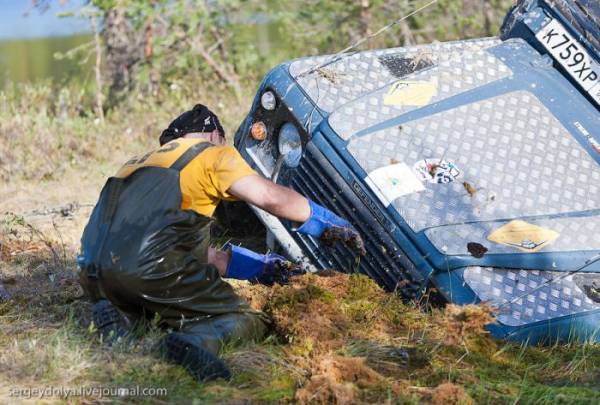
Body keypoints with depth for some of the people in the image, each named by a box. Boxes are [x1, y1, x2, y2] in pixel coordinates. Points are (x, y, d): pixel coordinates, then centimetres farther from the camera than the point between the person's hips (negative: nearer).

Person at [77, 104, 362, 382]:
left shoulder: (143, 161, 34)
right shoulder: (212, 151, 12)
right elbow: (272, 197, -3)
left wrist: (253, 266, 35)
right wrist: (329, 222, 12)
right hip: (150, 269, -7)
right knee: (247, 322, 4)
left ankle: (111, 313, 6)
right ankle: (199, 340, -28)